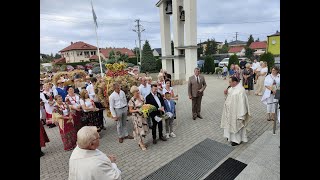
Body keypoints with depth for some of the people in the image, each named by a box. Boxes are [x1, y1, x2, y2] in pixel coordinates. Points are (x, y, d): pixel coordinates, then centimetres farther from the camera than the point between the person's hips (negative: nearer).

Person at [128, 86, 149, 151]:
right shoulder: (132, 100, -18)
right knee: (139, 129, 7)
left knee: (145, 128, 13)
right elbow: (130, 110, -12)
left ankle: (141, 141, 36)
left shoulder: (141, 97, -1)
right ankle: (141, 143, 28)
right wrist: (137, 110, -26)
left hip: (143, 115, 6)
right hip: (136, 117, -6)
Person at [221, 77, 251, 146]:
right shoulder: (232, 87, 2)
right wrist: (226, 93, -5)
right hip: (230, 110, 9)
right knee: (231, 123, 20)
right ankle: (231, 136, 38)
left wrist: (241, 115, -23)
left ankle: (237, 139, 25)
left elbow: (242, 103, -25)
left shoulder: (240, 90, -26)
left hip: (236, 111, -9)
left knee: (236, 125, 8)